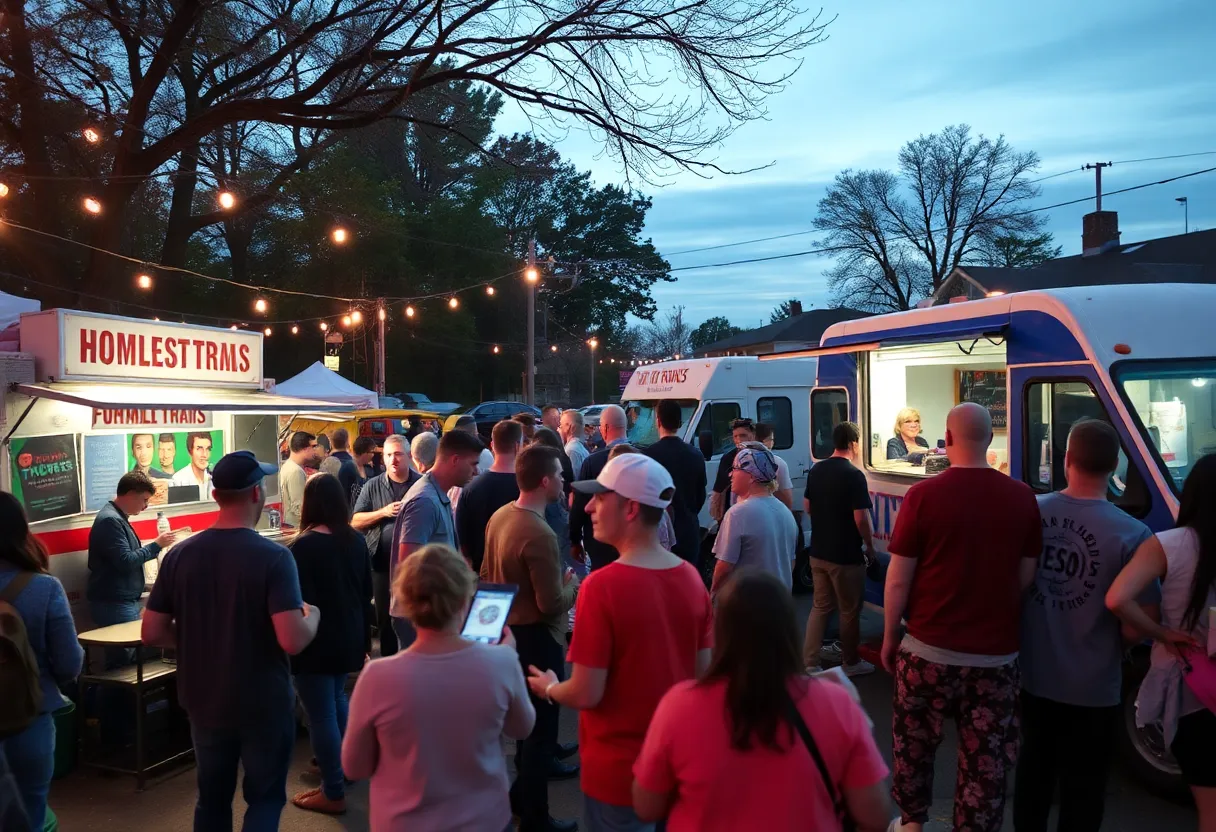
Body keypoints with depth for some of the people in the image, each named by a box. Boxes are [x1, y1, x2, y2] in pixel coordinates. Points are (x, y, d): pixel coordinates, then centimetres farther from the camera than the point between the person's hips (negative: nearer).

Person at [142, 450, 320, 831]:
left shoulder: (180, 555, -6)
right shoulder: (273, 557, -20)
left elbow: (152, 634, -2)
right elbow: (292, 641, -26)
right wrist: (312, 617, -5)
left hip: (204, 702, 5)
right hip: (264, 704, -4)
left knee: (212, 799, 21)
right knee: (265, 799, 13)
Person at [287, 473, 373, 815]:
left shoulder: (302, 546, -18)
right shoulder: (357, 541, 0)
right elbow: (366, 594, 8)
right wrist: (364, 640, 18)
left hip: (316, 643, -7)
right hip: (348, 638, 7)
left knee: (322, 715, 3)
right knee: (337, 701, 26)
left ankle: (334, 793, 12)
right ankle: (343, 766, 39)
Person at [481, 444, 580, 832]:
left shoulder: (499, 516, -1)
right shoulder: (539, 534, -28)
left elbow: (488, 575, 11)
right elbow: (552, 604, -25)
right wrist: (571, 585, -6)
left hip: (509, 630, 9)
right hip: (537, 637, -9)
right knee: (541, 725, 6)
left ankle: (522, 792, 42)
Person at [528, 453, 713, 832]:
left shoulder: (602, 586, -24)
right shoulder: (692, 577, -5)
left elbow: (586, 694, -20)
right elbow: (702, 673, 3)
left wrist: (548, 688, 0)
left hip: (619, 767, -5)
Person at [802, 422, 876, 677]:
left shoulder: (816, 470, 4)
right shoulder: (854, 475, -18)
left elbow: (807, 507, 13)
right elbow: (860, 518, -20)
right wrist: (870, 546, -6)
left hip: (818, 551, 7)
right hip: (846, 555, -6)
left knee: (821, 606, 15)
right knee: (850, 611, 10)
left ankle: (809, 663, 12)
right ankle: (851, 663, 24)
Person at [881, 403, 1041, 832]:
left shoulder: (924, 494, -13)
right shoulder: (1022, 498, -3)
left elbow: (898, 579, -9)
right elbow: (1026, 577, 5)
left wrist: (889, 637, 4)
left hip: (929, 650, -2)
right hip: (996, 654, 2)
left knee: (915, 745, 18)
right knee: (985, 759, 12)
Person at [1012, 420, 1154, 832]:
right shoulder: (1132, 534, -21)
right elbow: (1137, 625, -15)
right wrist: (1114, 644, 7)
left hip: (1032, 677, 4)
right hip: (1092, 689, -3)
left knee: (1033, 767, 24)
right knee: (1082, 787, 13)